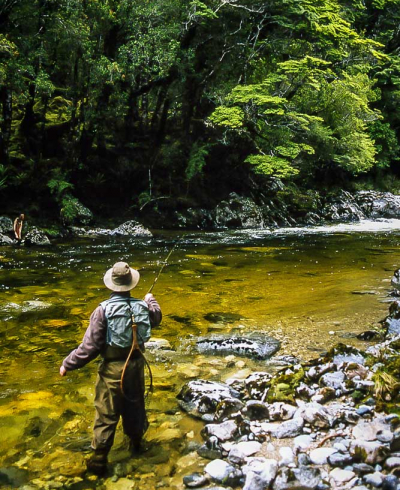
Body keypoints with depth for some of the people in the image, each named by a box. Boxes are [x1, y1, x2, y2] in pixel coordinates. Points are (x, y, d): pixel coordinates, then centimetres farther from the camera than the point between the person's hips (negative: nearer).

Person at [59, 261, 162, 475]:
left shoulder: (103, 310, -20)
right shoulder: (143, 306, -4)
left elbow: (90, 346, -19)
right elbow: (157, 317, 22)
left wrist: (67, 364, -6)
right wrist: (151, 301, 42)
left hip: (112, 369, -4)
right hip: (136, 365, 5)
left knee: (106, 414, 5)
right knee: (134, 405, 23)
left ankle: (98, 460, 13)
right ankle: (135, 442, 44)